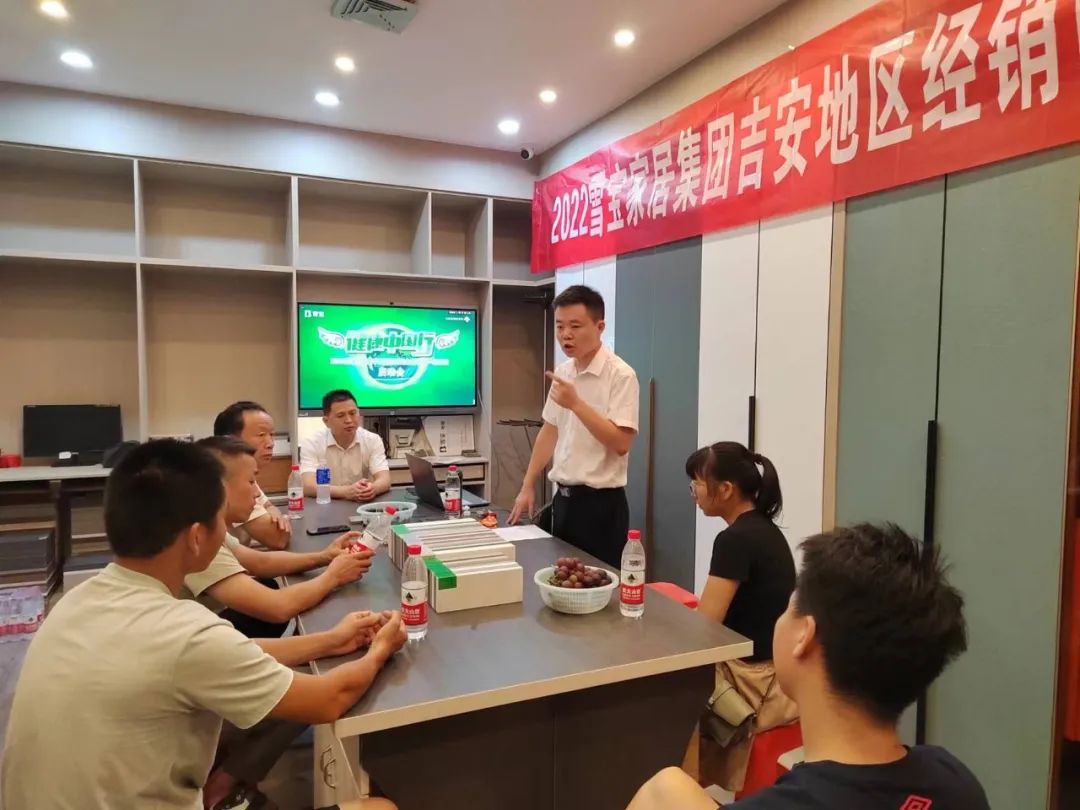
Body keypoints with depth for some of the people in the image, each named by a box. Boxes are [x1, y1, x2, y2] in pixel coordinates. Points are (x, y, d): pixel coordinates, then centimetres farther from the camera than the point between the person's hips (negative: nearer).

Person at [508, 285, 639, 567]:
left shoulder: (620, 375, -15)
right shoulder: (562, 372, 8)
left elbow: (621, 443, -21)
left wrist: (577, 404, -27)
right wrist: (528, 487, 13)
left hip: (601, 503, -7)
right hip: (563, 498, 7)